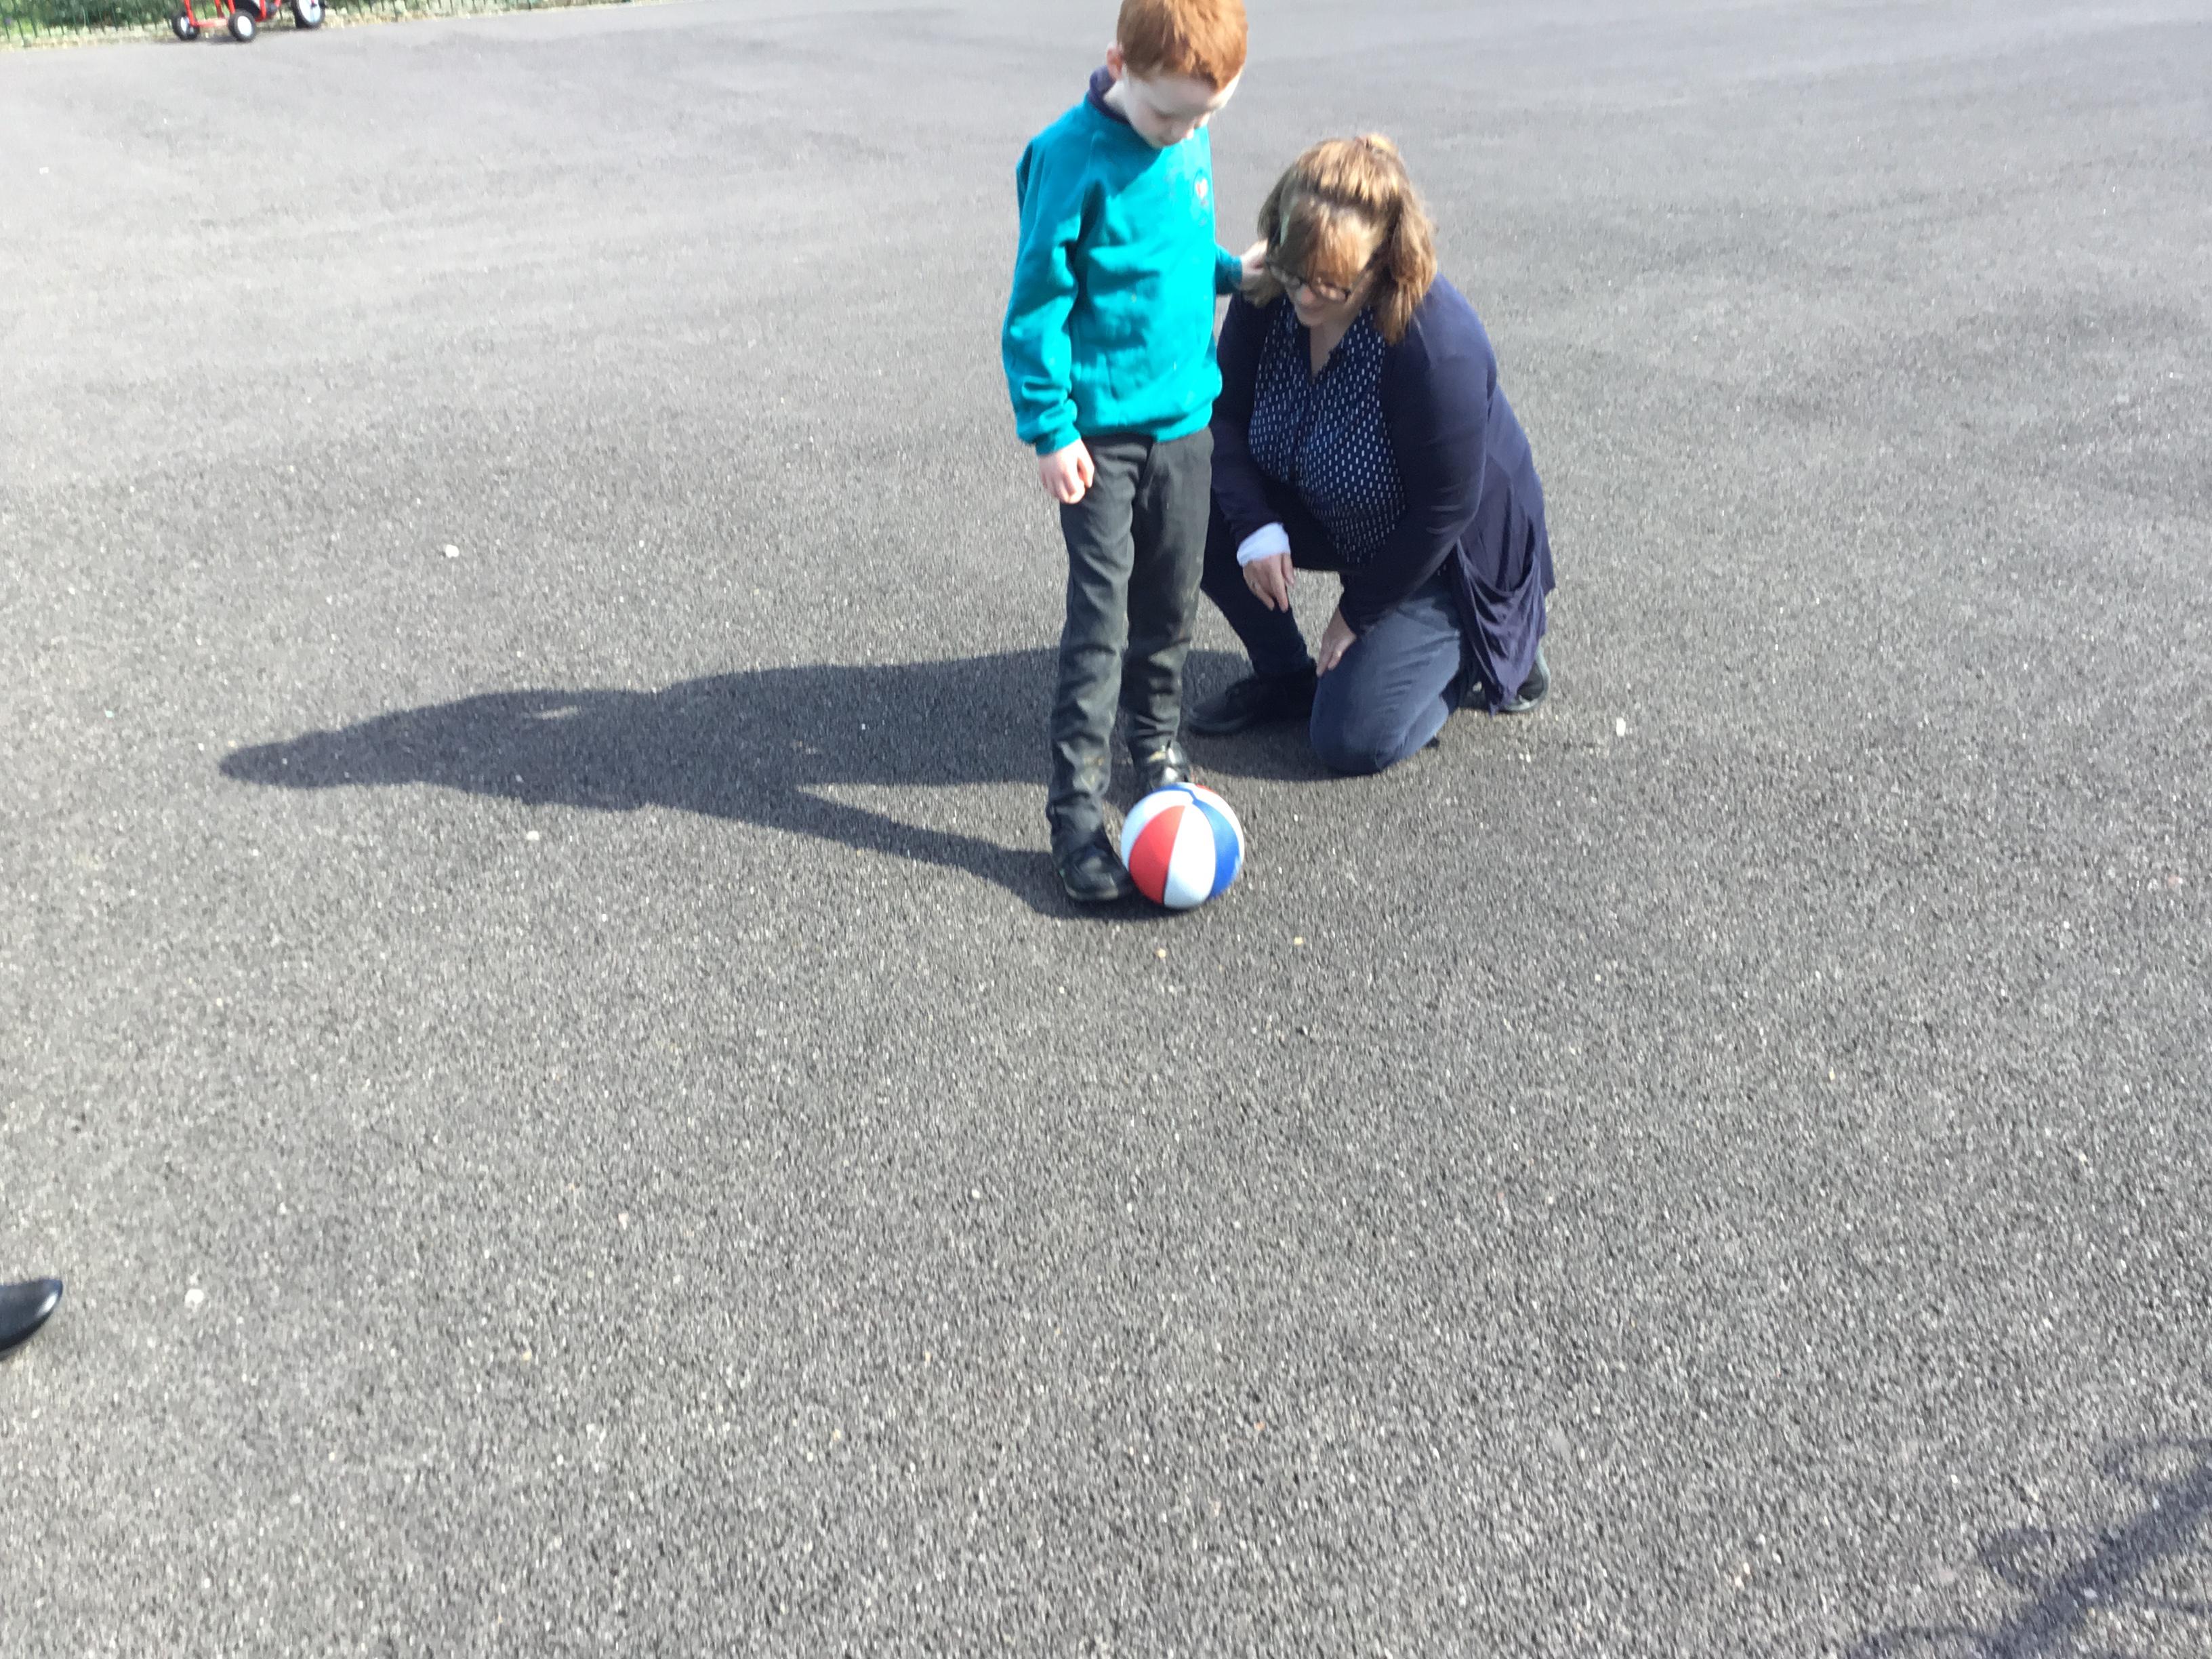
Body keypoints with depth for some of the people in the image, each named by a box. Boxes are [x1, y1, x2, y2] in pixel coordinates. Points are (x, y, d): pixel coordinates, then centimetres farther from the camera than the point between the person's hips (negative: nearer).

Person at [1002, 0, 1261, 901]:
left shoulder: (1193, 143, 4)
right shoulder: (1072, 157, -16)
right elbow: (1039, 300, -13)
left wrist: (1232, 271, 5)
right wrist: (1049, 427, -14)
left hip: (1185, 413, 6)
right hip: (1101, 425, -6)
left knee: (1171, 600, 15)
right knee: (1099, 614, -7)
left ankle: (1157, 740, 36)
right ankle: (1076, 810, -1)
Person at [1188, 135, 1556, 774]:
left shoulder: (1439, 348, -35)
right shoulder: (1267, 295, -17)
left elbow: (1443, 511, -26)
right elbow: (1227, 414, -7)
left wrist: (1356, 613, -16)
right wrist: (1255, 528, -24)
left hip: (1444, 554, -6)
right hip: (1334, 516, 6)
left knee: (1351, 740, -14)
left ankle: (1487, 655, 13)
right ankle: (1286, 678, 5)